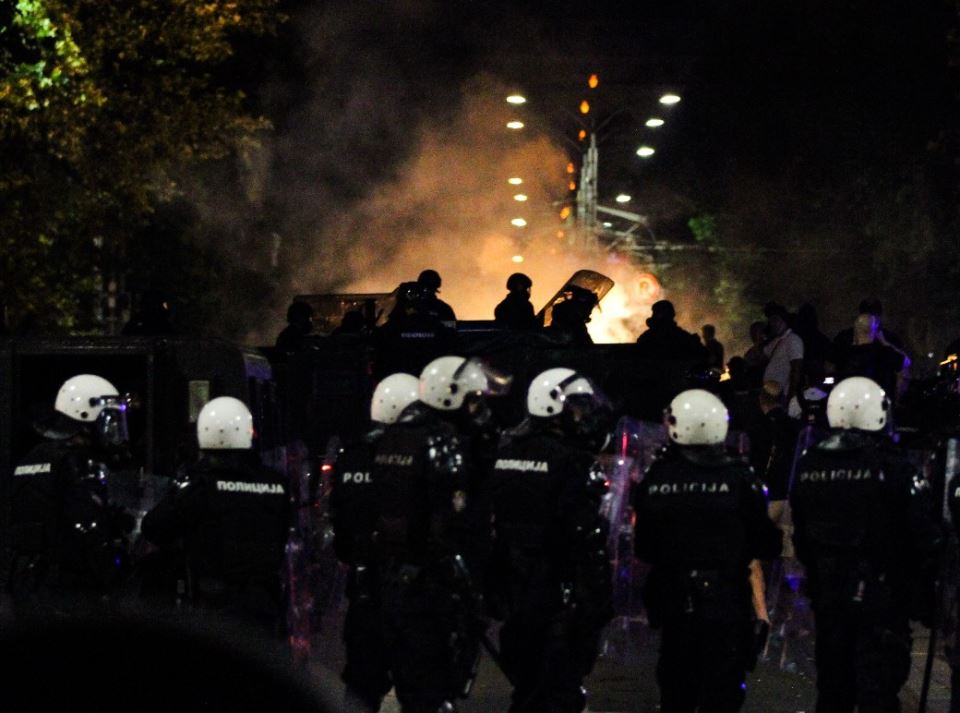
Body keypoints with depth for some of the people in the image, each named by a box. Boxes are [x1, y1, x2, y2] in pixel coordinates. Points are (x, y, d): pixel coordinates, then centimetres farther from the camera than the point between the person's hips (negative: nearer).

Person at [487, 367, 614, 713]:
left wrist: (496, 589, 19)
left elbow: (490, 526, 14)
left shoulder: (504, 455, 9)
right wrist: (598, 602, -14)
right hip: (561, 599, -8)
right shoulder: (571, 463, -15)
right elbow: (587, 541, -18)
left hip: (513, 594, 8)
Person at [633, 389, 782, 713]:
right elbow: (765, 544, -9)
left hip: (672, 601, 2)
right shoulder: (739, 479, -13)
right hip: (725, 601, -2)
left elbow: (644, 548, 1)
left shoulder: (656, 479, -7)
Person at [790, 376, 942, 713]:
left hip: (827, 593, 5)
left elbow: (801, 534, 10)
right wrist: (922, 585, 1)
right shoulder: (893, 469, -17)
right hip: (881, 595, -5)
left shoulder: (807, 467, 1)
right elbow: (925, 537, -14)